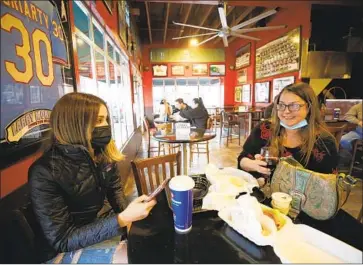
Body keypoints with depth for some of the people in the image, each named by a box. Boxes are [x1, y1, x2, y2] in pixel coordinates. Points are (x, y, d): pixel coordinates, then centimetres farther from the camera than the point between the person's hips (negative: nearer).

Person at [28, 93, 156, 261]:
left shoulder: (103, 152, -7)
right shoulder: (44, 173, -24)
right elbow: (61, 240, -22)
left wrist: (127, 216, -9)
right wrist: (122, 220, -32)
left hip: (106, 224, 5)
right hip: (76, 249, -5)